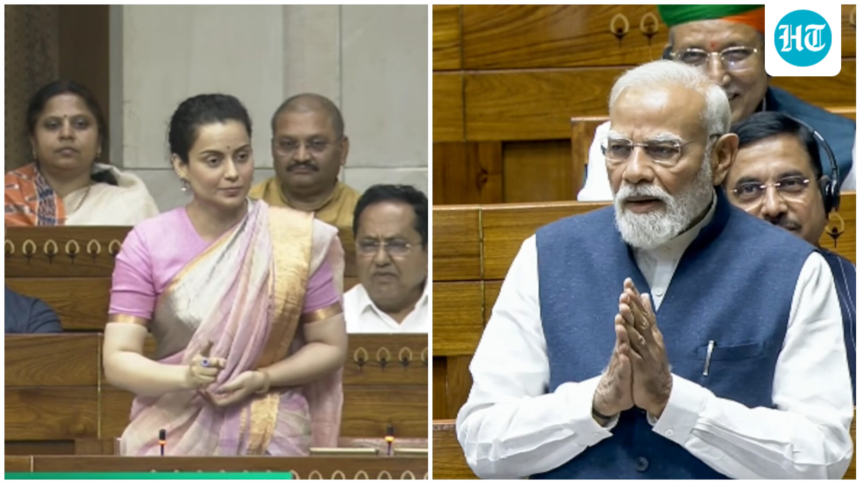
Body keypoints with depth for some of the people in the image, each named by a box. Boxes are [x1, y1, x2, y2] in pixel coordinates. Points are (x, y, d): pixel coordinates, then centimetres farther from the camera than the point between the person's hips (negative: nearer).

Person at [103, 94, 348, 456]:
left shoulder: (299, 240, -2)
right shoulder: (147, 244, -2)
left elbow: (331, 347, 4)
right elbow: (117, 360, -6)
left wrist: (262, 379, -13)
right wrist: (185, 376, -25)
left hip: (271, 443, 0)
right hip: (173, 440, 1)